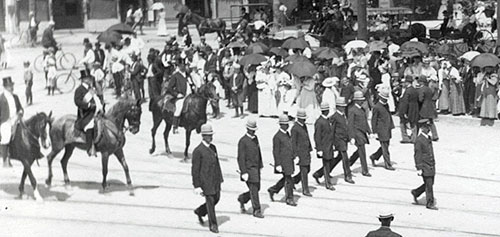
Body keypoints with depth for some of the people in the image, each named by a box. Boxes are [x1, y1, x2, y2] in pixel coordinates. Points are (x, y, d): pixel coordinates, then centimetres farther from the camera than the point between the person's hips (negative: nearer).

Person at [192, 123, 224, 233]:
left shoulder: (213, 147, 8)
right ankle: (212, 224, 14)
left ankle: (200, 211, 36)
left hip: (215, 180, 7)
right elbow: (195, 170, -13)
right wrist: (197, 186, -14)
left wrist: (220, 178, 15)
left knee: (216, 199, 14)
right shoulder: (198, 151, -15)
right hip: (206, 181, -7)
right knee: (210, 202, 0)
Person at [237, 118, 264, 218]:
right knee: (254, 190, -4)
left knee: (256, 188, 11)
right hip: (248, 169, -8)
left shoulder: (255, 138, 10)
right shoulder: (243, 141, -14)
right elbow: (241, 158, -15)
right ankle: (257, 210, 6)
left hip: (256, 169, 8)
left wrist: (260, 165, 17)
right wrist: (244, 172, -19)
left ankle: (242, 199, 33)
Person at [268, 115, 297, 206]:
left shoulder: (287, 133, 10)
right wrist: (278, 165, -19)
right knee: (288, 180, -2)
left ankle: (273, 190, 33)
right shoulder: (277, 137, -17)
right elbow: (276, 152, -17)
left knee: (286, 179, 17)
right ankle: (289, 199, 10)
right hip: (283, 162, -9)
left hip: (289, 160, 9)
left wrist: (293, 157, 19)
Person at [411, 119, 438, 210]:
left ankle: (415, 193, 31)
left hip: (431, 165, 8)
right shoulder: (419, 140, -17)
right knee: (429, 184, -2)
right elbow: (417, 155, -16)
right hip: (424, 166, -8)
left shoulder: (429, 138, 10)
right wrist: (418, 168, -17)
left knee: (430, 183, 13)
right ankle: (430, 203, 9)